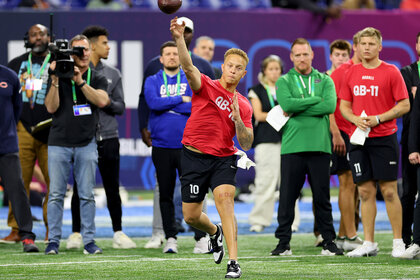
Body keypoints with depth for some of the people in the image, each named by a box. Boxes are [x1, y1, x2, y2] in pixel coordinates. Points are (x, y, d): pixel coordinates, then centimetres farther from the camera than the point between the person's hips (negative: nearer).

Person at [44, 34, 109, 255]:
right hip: (59, 143, -1)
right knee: (56, 195, -2)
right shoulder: (59, 76, 4)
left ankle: (89, 241, 4)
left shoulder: (98, 79, 8)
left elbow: (102, 101, -11)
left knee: (87, 195, 1)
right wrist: (55, 81, -15)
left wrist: (80, 81, -16)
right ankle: (53, 241, 2)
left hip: (86, 144, 1)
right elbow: (51, 107, -5)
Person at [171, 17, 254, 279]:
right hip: (194, 156, 0)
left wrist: (237, 119, -18)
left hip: (224, 158, 0)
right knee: (191, 217, 5)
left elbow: (247, 144, 0)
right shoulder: (206, 85, -2)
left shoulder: (244, 105, 5)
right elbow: (189, 67, -23)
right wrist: (179, 39, -41)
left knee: (225, 198, -26)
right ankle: (215, 232, 42)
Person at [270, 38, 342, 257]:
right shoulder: (284, 82, 10)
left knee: (322, 196, 3)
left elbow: (330, 105, -5)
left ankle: (329, 241, 9)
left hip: (319, 146, 1)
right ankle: (283, 242, 4)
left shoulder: (324, 81, 13)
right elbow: (287, 103, -10)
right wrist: (316, 100, -7)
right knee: (287, 196, -1)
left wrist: (297, 110, -8)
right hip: (292, 146, -1)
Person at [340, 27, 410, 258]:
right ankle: (368, 243, 9)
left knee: (389, 191, -4)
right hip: (358, 140, 4)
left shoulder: (391, 72, -2)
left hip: (384, 138, -4)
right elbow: (344, 106, 15)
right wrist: (356, 119, -6)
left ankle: (398, 243, 2)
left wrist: (377, 119, -14)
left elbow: (404, 105, -4)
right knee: (365, 191, 5)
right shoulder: (351, 73, 11)